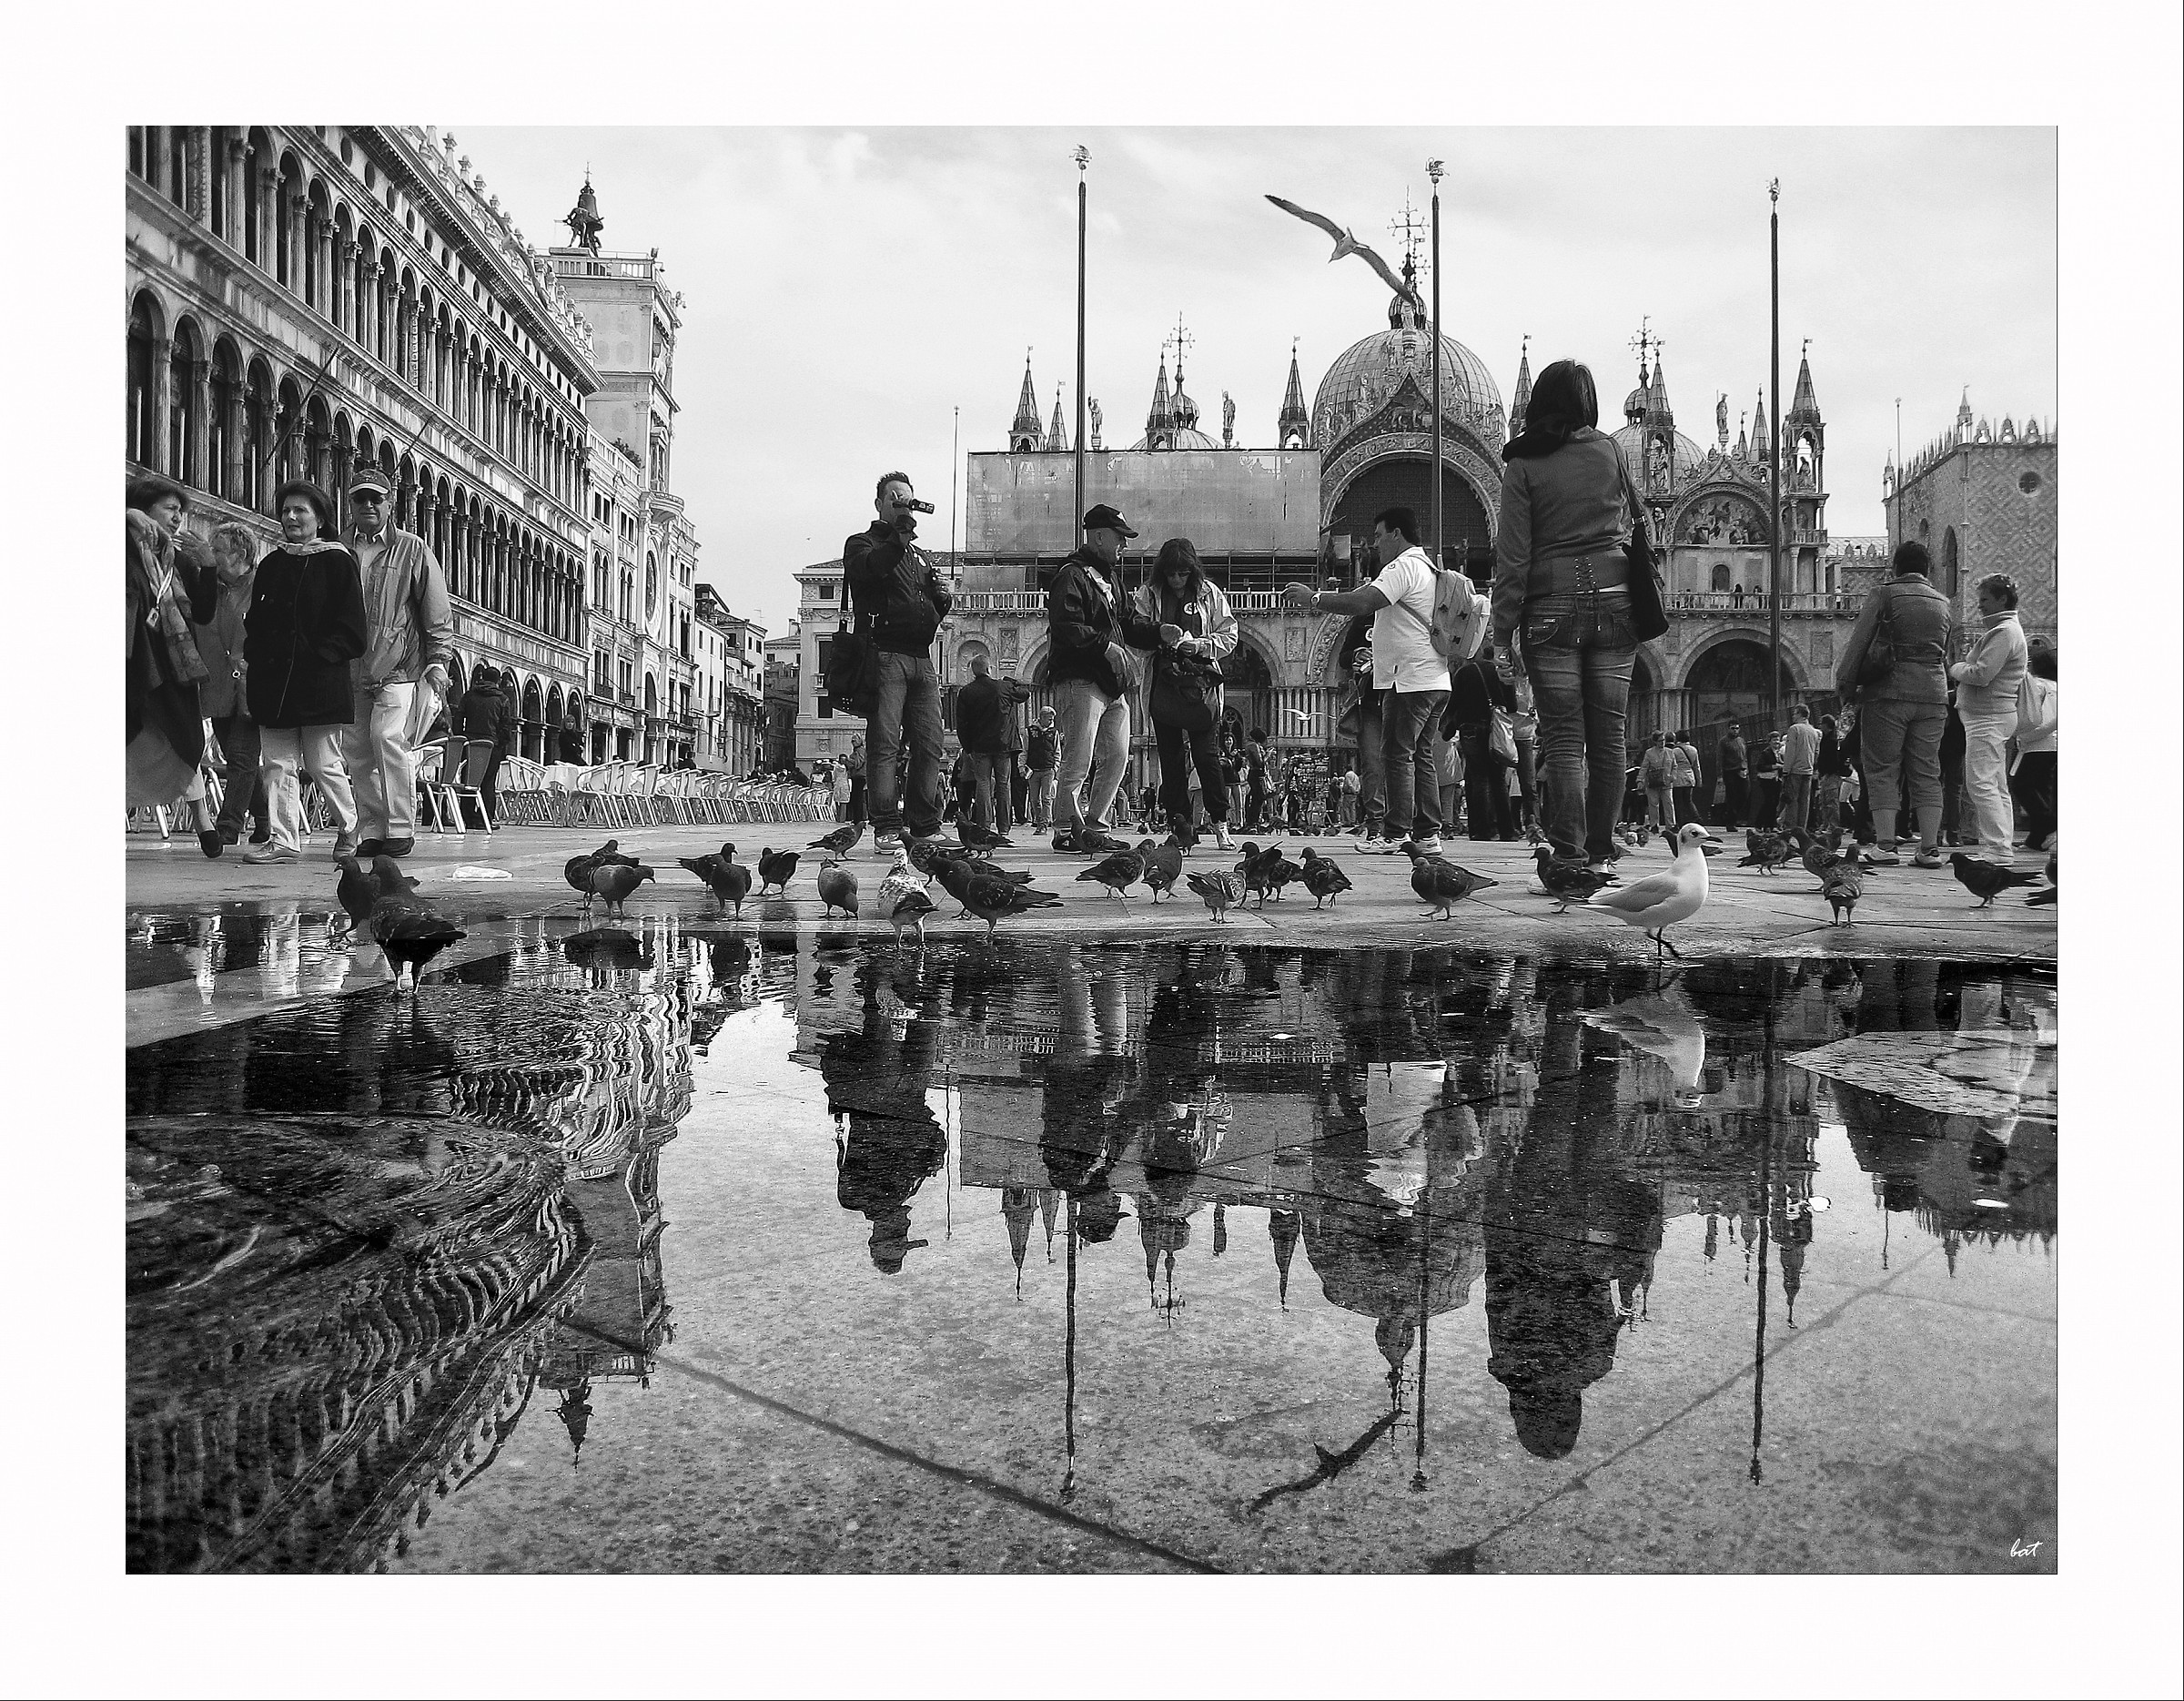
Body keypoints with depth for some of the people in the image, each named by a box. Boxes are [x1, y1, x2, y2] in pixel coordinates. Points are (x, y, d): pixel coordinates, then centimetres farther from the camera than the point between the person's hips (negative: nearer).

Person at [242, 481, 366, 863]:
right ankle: (284, 841, 4)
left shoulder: (337, 561, 0)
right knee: (278, 765, 1)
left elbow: (353, 630, -5)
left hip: (320, 681, -5)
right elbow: (254, 625, 18)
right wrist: (250, 662, 2)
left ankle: (348, 828, 19)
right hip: (273, 684, 5)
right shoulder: (272, 565, 16)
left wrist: (317, 655, -15)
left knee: (323, 765, -2)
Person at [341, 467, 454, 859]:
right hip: (351, 671, 4)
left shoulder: (412, 549, 5)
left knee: (387, 737, -18)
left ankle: (401, 829, -10)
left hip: (398, 667, -4)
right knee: (355, 748, 2)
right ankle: (372, 830, 10)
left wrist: (437, 661, -4)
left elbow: (438, 613, 4)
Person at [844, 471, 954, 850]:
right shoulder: (863, 543, 9)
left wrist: (941, 599, 1)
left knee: (930, 746, 1)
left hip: (922, 658, 6)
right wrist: (900, 538, -20)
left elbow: (943, 599, 22)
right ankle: (886, 828, -11)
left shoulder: (919, 555, 29)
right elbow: (868, 569, -14)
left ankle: (925, 826, 6)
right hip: (885, 653, -6)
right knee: (885, 743, -10)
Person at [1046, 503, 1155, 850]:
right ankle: (1067, 830, -3)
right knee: (1079, 760, -9)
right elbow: (1065, 628, -18)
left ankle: (1094, 825, 17)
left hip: (1114, 684, 9)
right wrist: (1105, 644, -19)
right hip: (1081, 680, -9)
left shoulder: (1107, 577, 24)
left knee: (1117, 758, 8)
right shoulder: (1071, 576, -6)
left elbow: (1126, 624, 26)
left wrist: (1161, 634, 12)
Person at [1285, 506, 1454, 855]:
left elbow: (1362, 603, -23)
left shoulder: (1404, 566, -11)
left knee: (1397, 755, -7)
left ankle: (1396, 834, -7)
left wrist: (1313, 599, -14)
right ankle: (1428, 835, 10)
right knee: (1422, 757, 11)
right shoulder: (1427, 567, 23)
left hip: (1410, 680, -10)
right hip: (1436, 681, 10)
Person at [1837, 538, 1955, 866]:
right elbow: (1945, 655, 17)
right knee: (1927, 771, 7)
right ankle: (1930, 848, 3)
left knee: (1882, 768, 0)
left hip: (1889, 691, -4)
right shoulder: (1943, 603, 15)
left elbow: (1859, 640, -8)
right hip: (1933, 693, 4)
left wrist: (1845, 683, -4)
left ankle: (1886, 845, -7)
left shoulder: (1883, 594, -1)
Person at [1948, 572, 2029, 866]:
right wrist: (1973, 649, 7)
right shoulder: (2004, 629, 21)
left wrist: (1954, 668, -6)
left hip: (1988, 717, -11)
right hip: (1995, 716, 11)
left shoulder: (2004, 632, -13)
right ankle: (2003, 847, 15)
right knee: (1997, 787, 11)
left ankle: (1997, 850, -16)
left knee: (1981, 783, -13)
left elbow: (1981, 675, -22)